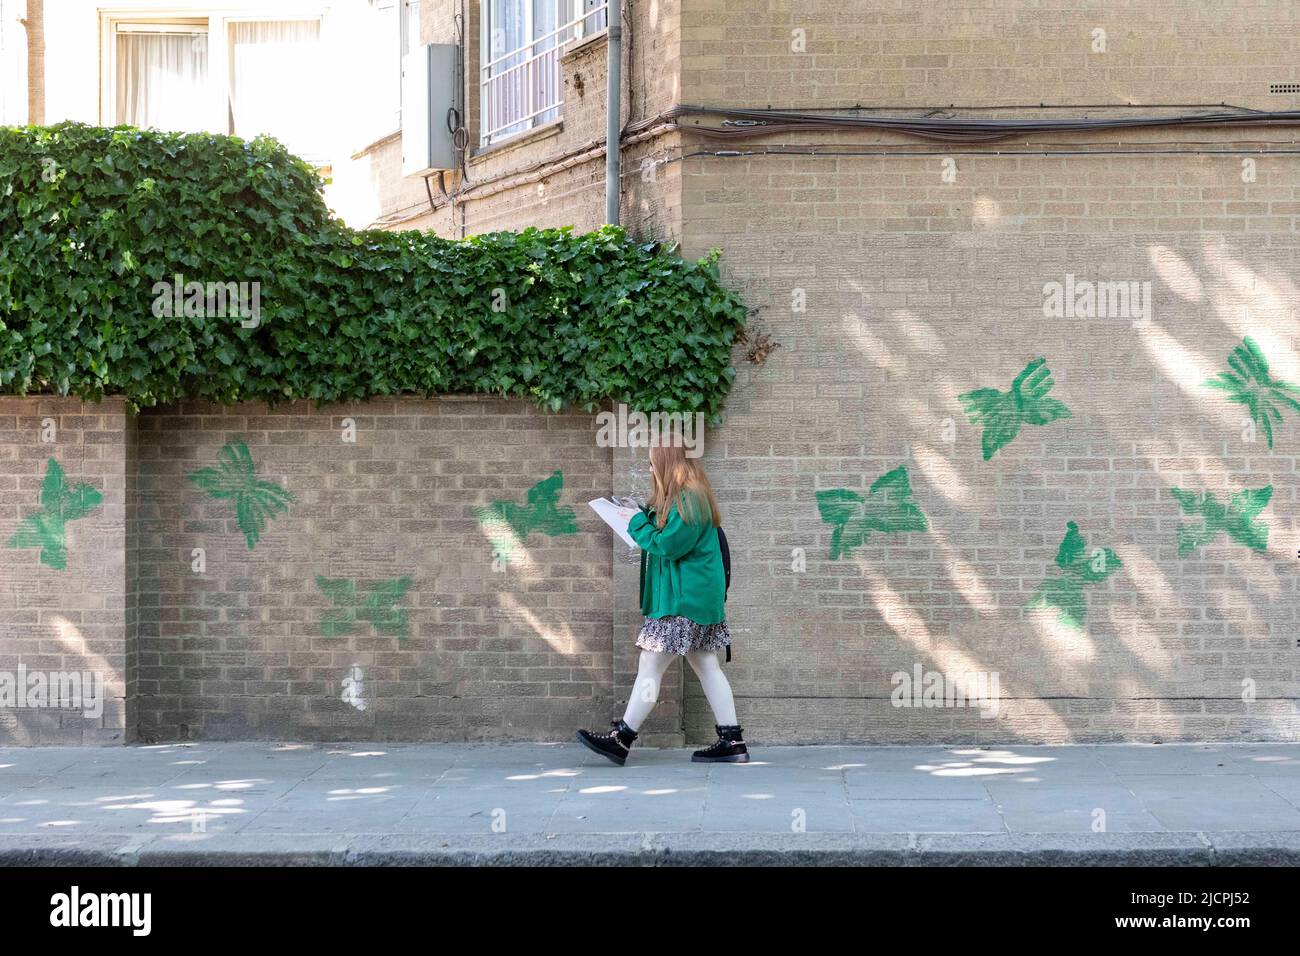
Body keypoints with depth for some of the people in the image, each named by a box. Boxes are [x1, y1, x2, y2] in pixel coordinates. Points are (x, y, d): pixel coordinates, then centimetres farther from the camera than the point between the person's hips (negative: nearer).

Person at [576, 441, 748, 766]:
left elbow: (668, 545, -20)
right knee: (707, 667, 10)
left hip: (683, 601, -11)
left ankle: (621, 740, -2)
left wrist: (637, 524, -7)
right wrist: (643, 517, 7)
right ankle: (732, 741, 9)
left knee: (650, 666, -6)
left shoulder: (686, 500, -17)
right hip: (696, 597, 11)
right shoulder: (692, 495, 15)